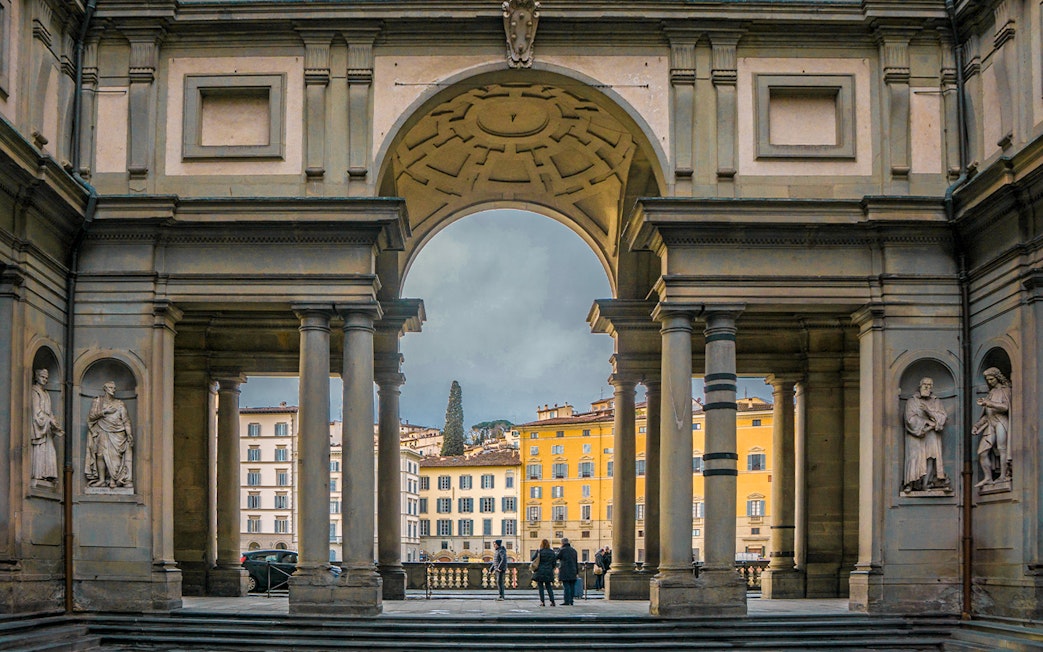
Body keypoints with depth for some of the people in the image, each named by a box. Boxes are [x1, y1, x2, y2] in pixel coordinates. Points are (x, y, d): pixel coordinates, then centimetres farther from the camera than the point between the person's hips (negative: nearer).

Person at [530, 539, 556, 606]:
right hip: (549, 572, 3)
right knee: (548, 586, 12)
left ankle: (542, 602, -3)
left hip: (540, 571, -3)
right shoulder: (552, 552, 3)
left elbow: (532, 559, 1)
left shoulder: (539, 551, -7)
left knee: (540, 587, 3)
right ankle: (552, 601, 2)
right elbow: (554, 563, 8)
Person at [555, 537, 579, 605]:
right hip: (573, 571, 5)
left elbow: (556, 557, 2)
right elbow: (576, 562, 14)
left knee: (566, 586, -5)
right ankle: (571, 601, 7)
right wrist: (577, 572, 17)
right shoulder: (573, 550, 12)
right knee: (572, 586, 7)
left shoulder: (562, 550, -7)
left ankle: (566, 601, -9)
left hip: (565, 571, -5)